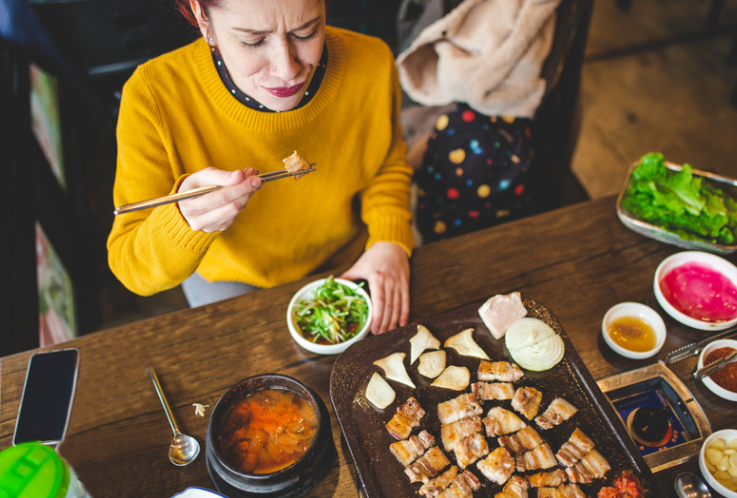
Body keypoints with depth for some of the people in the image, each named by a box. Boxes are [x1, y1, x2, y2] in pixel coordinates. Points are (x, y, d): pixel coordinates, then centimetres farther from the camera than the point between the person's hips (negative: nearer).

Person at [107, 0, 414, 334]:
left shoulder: (371, 65, -25)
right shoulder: (155, 96, -32)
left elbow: (389, 166, -2)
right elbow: (130, 269, -26)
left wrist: (390, 243, -20)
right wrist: (183, 221, -48)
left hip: (346, 264, 2)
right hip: (231, 277, -1)